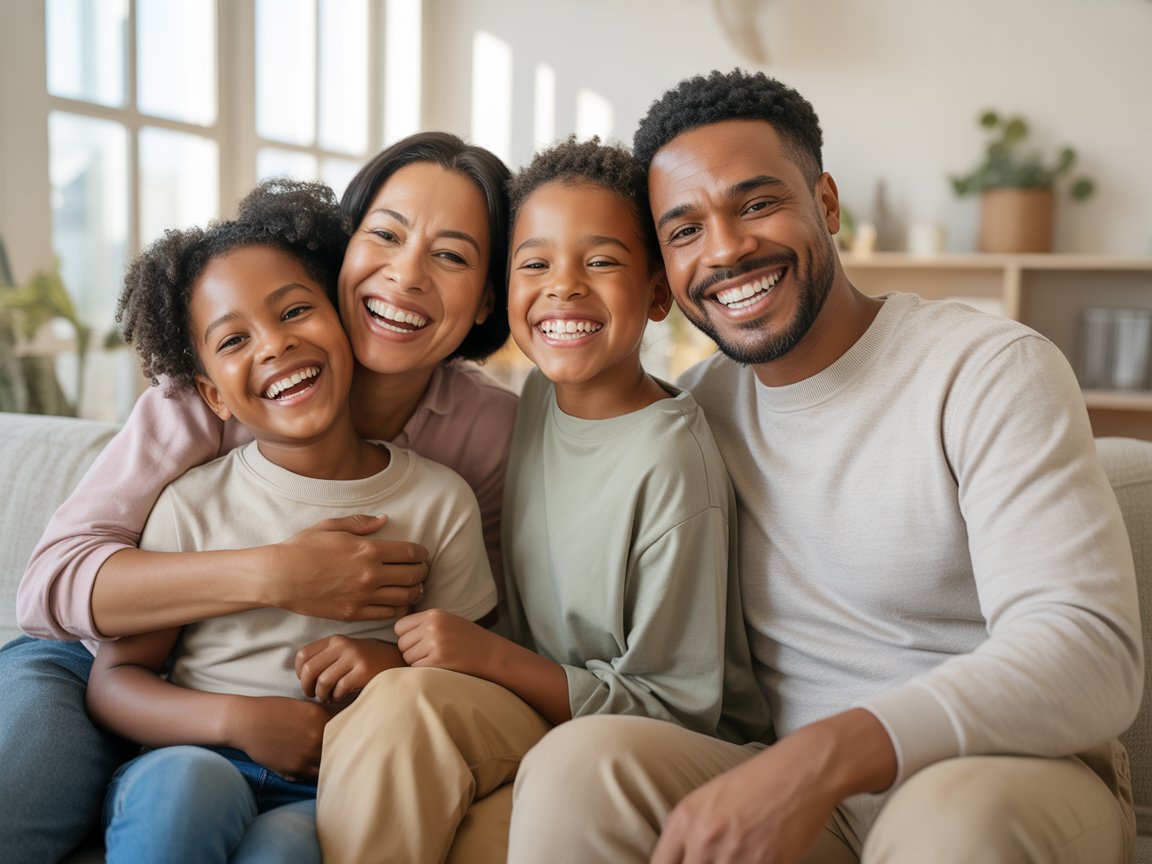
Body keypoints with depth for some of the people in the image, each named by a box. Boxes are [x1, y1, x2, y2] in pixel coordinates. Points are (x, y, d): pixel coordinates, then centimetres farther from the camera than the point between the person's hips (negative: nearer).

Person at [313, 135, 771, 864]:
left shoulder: (672, 460, -19)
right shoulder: (540, 393, 3)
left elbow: (676, 708, -15)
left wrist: (491, 655, -21)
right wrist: (389, 653, 0)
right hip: (542, 717, 6)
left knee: (404, 707, -28)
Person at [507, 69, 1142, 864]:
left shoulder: (994, 372, -9)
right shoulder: (696, 405, 7)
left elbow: (1093, 655, -21)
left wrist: (827, 754, -34)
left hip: (1017, 777, -3)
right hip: (796, 791, 3)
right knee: (577, 763, -24)